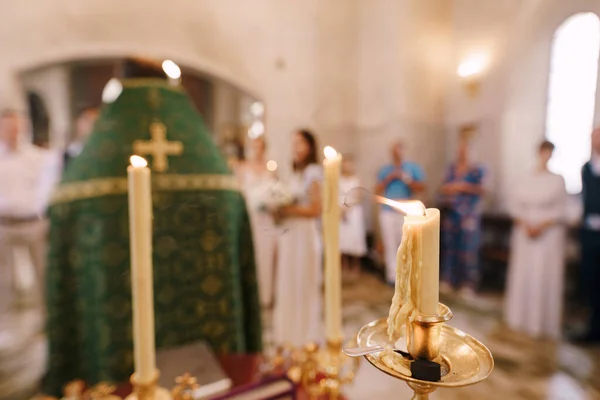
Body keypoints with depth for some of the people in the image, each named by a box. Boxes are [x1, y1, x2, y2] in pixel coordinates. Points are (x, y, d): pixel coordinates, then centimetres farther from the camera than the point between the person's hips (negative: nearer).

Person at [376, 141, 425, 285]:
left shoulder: (413, 167, 5)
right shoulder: (385, 170, 11)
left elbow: (421, 187, -4)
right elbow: (377, 190, 6)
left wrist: (405, 178, -14)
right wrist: (388, 179, -7)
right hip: (387, 212, 2)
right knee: (390, 245, 3)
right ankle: (392, 275, 10)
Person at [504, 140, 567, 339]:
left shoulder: (558, 180, -2)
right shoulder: (525, 179, 4)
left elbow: (561, 211, -3)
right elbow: (516, 207, 6)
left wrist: (542, 226, -14)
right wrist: (524, 224, -9)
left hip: (548, 235, -2)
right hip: (525, 233, 2)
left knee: (544, 277, 0)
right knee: (522, 275, 8)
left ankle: (542, 323, 12)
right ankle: (520, 318, 21)